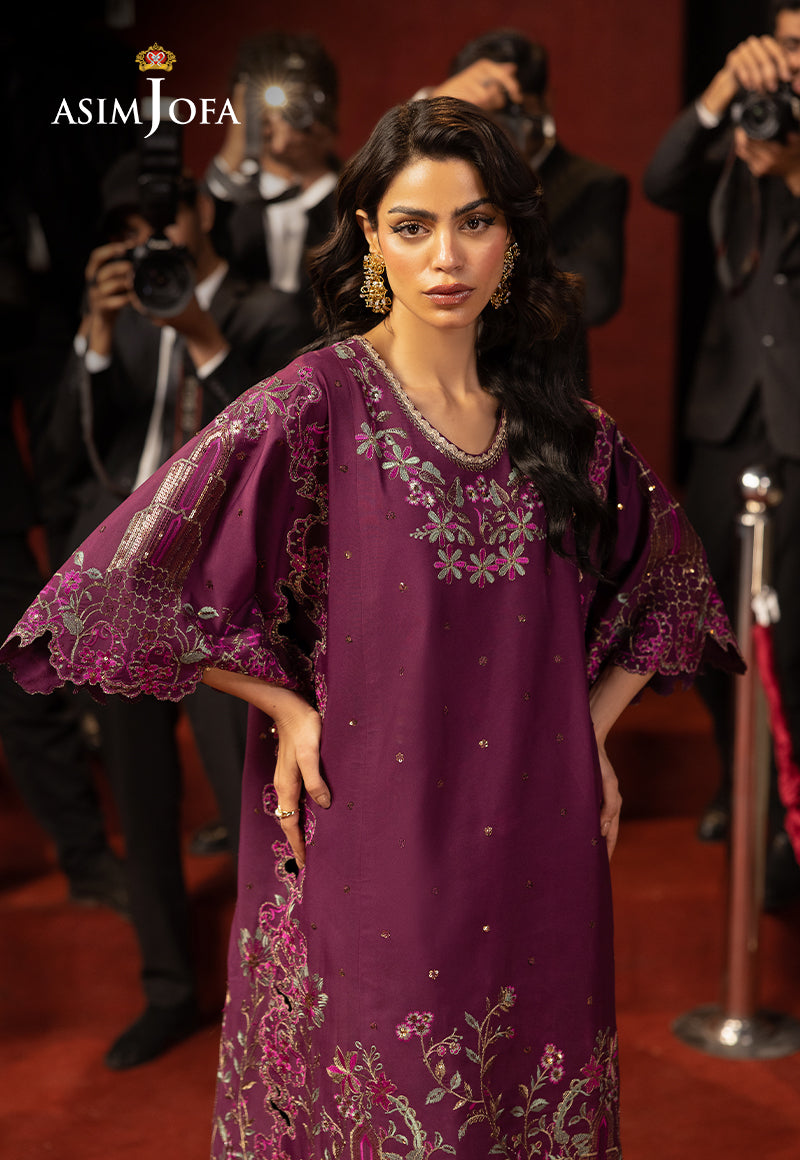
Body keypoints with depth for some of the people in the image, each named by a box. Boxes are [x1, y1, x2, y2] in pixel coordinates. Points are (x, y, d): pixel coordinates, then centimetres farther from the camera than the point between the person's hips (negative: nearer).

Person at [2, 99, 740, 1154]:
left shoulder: (563, 423, 3)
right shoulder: (315, 407, -10)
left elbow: (665, 580, 19)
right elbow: (129, 579, -10)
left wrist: (592, 728, 9)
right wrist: (290, 709, -8)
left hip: (537, 858, 4)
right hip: (369, 846, -4)